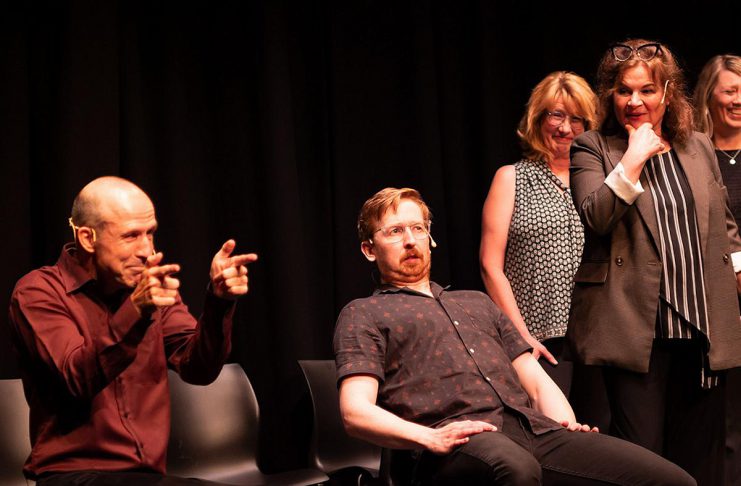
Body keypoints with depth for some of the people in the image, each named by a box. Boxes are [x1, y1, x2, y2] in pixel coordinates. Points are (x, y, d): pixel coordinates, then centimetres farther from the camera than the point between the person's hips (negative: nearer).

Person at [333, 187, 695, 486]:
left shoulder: (477, 303, 35)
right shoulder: (363, 315, 17)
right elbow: (356, 411, 1)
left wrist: (567, 426, 6)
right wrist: (428, 438, -17)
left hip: (536, 430, 5)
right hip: (460, 443, -5)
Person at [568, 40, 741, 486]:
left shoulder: (699, 147, 14)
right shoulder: (593, 149, 0)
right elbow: (596, 218, -16)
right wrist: (635, 156, -16)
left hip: (705, 327, 5)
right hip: (638, 328, -4)